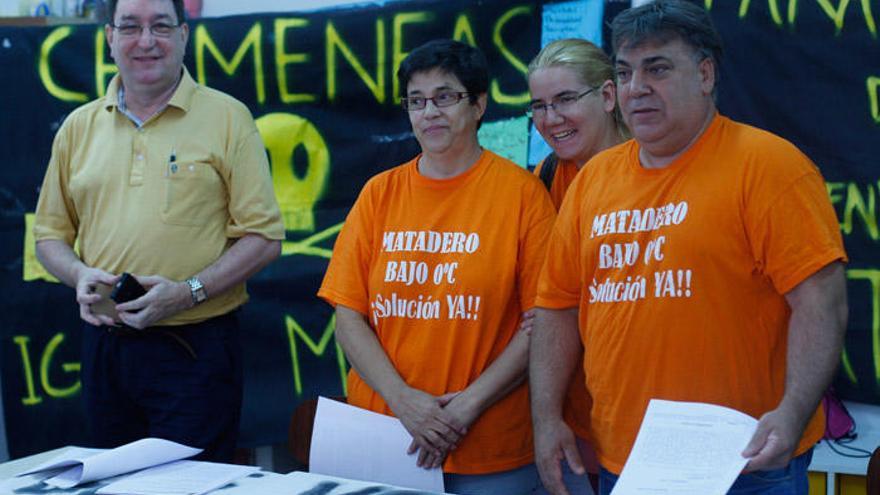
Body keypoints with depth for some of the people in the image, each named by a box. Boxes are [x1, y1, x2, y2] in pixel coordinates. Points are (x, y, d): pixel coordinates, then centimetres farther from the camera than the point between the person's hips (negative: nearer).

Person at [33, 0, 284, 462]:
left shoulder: (228, 118, -2)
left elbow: (263, 236, -6)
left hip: (195, 349, -4)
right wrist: (78, 274, -6)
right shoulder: (78, 126, 10)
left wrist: (188, 292, -17)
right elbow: (51, 233, 16)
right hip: (105, 342, 4)